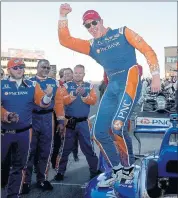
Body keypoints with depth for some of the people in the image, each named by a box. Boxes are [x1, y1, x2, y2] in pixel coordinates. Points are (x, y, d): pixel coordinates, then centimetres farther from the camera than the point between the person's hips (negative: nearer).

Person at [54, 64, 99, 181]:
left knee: (88, 147, 6)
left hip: (83, 122, 1)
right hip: (69, 121, -1)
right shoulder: (67, 86, 1)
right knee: (66, 147, 8)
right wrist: (74, 94, -24)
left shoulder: (89, 86, 6)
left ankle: (94, 171, 17)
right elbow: (63, 100, -12)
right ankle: (60, 171, 19)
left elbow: (94, 101, -7)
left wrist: (84, 95, -23)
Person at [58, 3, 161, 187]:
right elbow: (65, 40, 11)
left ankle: (128, 168, -2)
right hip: (112, 86, 6)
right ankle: (117, 171, 17)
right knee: (99, 132, 0)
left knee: (117, 125, -25)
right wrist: (63, 16, 2)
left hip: (129, 80, -6)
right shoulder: (92, 46, 18)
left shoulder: (123, 32, 8)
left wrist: (155, 76, -6)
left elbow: (148, 51, 4)